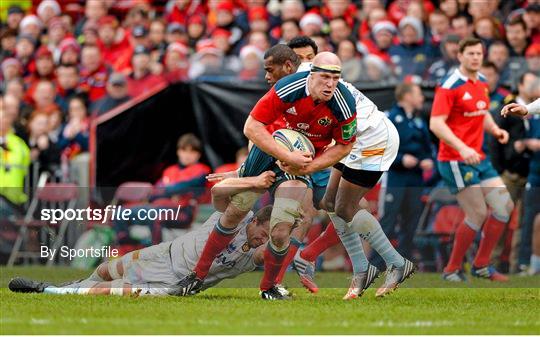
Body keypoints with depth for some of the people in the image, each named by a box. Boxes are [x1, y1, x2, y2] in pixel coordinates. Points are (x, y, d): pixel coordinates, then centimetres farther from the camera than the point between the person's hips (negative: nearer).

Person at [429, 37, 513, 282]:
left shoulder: (482, 83, 11)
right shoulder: (450, 86, -14)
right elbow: (436, 124, -21)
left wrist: (495, 129, 4)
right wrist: (462, 148, -31)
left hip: (478, 158, 8)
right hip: (455, 160, -8)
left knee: (504, 206, 3)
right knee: (478, 214, -10)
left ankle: (481, 264, 14)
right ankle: (452, 269, 4)